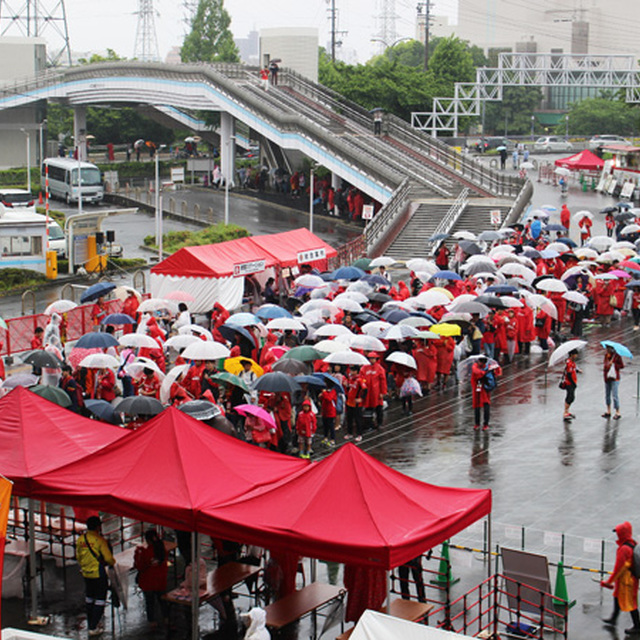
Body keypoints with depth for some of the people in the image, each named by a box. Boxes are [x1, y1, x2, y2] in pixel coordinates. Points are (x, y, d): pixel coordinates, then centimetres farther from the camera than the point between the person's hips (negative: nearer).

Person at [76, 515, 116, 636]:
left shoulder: (81, 539, 0)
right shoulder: (99, 540, -18)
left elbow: (78, 557, 11)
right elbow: (108, 558, -17)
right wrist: (112, 562, 5)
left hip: (86, 573, 6)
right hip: (99, 574, -6)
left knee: (89, 599, 20)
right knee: (100, 600, 3)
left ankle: (91, 624, 29)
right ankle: (94, 628, 0)